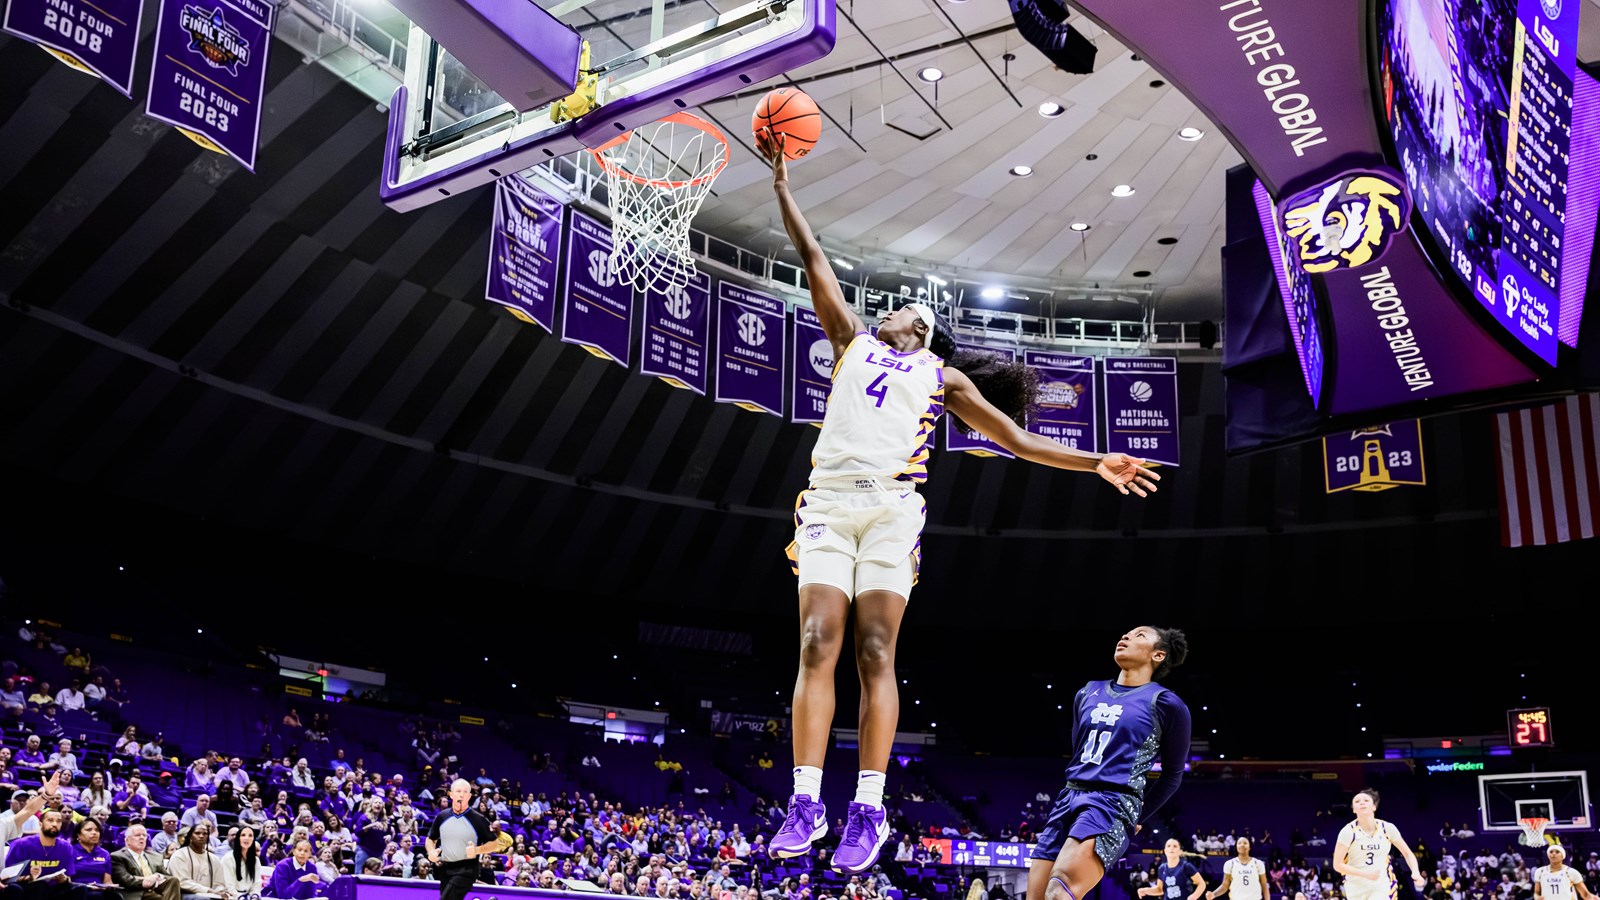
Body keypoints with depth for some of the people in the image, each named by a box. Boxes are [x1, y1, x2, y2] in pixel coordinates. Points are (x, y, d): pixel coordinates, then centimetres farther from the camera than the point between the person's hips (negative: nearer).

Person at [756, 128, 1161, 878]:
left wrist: (1097, 463, 11)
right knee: (818, 645, -10)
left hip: (891, 507, -1)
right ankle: (806, 801, -12)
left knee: (875, 653, -9)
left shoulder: (944, 375, 22)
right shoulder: (853, 342, 26)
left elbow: (1016, 438, 19)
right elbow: (814, 261, 26)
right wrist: (781, 182, 26)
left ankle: (868, 809, -10)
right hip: (828, 501, 1)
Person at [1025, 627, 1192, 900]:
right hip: (1069, 797, 7)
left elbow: (1172, 775, 11)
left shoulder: (1166, 704, 3)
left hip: (1114, 801, -7)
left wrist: (1135, 818, 11)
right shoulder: (1088, 693, 19)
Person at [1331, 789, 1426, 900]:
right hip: (1355, 886, 0)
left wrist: (1416, 873, -13)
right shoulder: (1348, 831, -13)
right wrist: (1365, 874, -22)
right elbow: (1337, 865, -13)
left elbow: (1407, 853, 6)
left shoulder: (1387, 828, -7)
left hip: (1381, 887, 0)